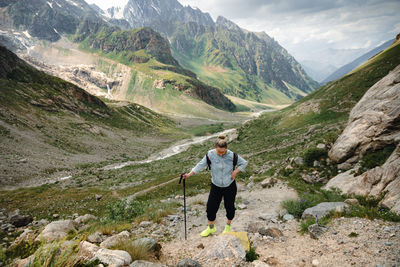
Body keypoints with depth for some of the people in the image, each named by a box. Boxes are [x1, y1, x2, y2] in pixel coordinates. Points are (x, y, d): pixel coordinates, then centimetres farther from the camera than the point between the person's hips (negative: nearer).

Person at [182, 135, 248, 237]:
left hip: (230, 186, -1)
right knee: (211, 207, 2)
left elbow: (244, 163, 1)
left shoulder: (232, 155, -15)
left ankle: (228, 226, 40)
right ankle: (211, 227, 29)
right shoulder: (210, 154, -15)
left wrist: (235, 171, -14)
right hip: (216, 186, 1)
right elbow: (201, 165, -6)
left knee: (229, 206, 11)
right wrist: (189, 174, -14)